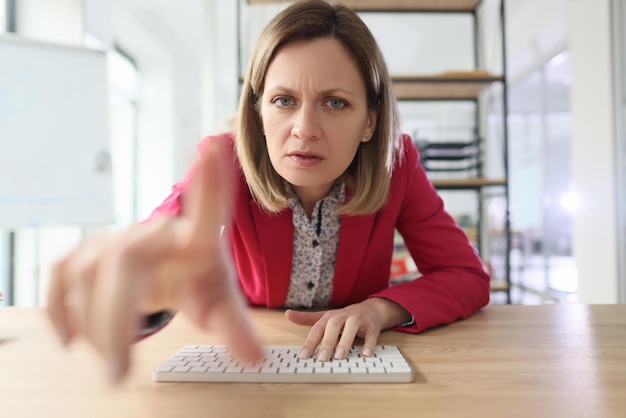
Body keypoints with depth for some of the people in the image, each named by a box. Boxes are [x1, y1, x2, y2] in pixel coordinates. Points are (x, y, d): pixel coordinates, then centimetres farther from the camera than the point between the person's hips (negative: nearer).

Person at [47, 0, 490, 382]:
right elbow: (169, 224, -36)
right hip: (248, 357, 1)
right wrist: (146, 277, -59)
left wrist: (382, 308, -27)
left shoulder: (396, 165, -15)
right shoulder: (227, 164, -17)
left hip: (354, 366, 0)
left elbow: (468, 276, -10)